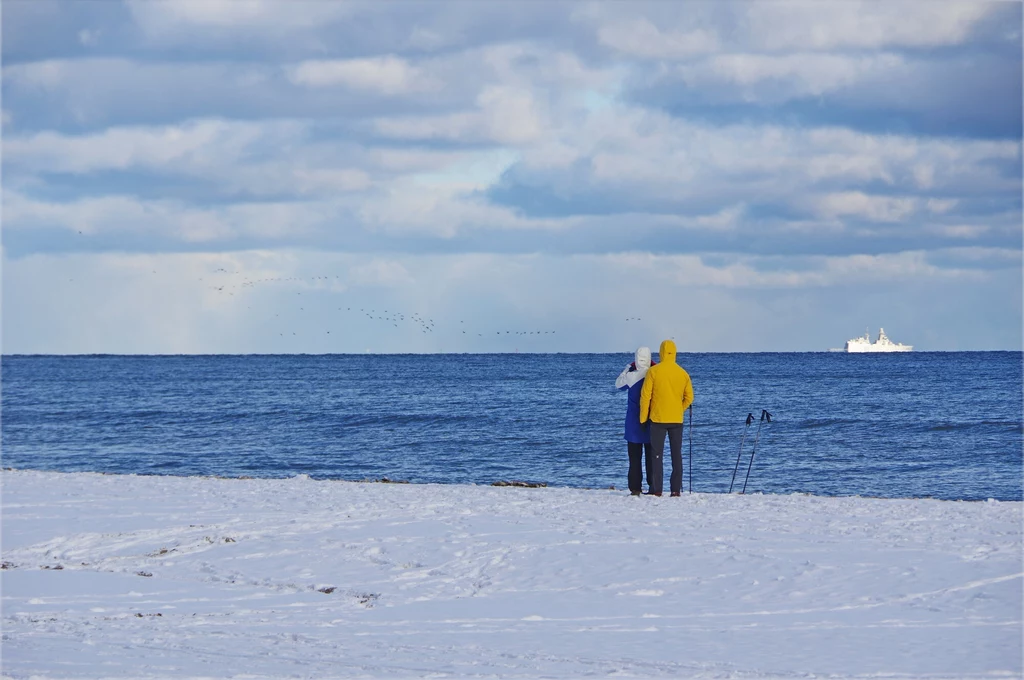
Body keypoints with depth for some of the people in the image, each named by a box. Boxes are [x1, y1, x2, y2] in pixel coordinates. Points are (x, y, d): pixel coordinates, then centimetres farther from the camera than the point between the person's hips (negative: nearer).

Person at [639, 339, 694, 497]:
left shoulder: (653, 371, -8)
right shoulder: (683, 374, 2)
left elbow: (645, 395, -6)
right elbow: (689, 397, 6)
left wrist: (643, 417, 1)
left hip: (658, 419, -3)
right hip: (677, 420, 3)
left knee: (657, 455, 1)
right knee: (677, 455, 7)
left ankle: (656, 489, -2)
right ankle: (676, 489, 6)